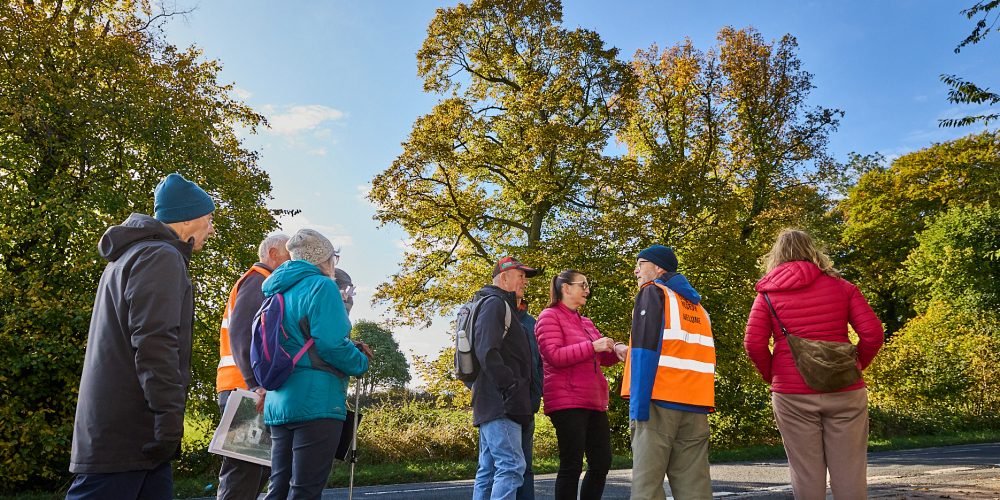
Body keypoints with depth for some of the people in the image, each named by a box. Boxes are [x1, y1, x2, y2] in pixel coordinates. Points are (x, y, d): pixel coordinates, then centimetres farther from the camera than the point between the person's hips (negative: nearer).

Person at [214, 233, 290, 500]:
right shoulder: (259, 281, -5)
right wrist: (257, 383, -28)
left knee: (257, 470, 13)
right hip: (246, 390, -10)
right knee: (244, 471, -8)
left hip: (250, 389, 10)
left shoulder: (262, 284, 25)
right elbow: (242, 334, -20)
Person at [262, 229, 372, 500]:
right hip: (316, 402, -8)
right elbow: (331, 345, -19)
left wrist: (350, 348, 17)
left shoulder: (280, 292, 18)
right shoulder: (322, 286, -9)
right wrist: (361, 362, 0)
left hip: (279, 403, 8)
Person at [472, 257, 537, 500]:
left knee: (489, 469, 10)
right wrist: (512, 387, -19)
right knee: (511, 466, -14)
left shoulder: (502, 306, 25)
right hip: (501, 405, -10)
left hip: (493, 406, 10)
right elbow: (488, 352, -20)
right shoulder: (495, 303, -7)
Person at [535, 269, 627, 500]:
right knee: (571, 465, -5)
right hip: (567, 402, -8)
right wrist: (592, 346, -18)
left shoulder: (586, 322, 21)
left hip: (594, 402, 8)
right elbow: (554, 356, -15)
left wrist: (616, 349, -2)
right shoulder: (550, 316, -2)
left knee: (601, 463, 8)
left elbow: (604, 357, 21)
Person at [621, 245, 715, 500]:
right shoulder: (696, 304, 23)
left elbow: (646, 348, -10)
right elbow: (700, 352, 19)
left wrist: (638, 403, -13)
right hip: (696, 403, 7)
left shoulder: (653, 292, 1)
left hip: (660, 399, -7)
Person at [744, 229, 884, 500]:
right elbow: (873, 333, -2)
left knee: (806, 474, 6)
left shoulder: (768, 293, 2)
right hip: (844, 390, 1)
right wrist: (857, 365, 13)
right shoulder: (841, 286, 6)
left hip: (792, 394, -1)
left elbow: (753, 343, -6)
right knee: (849, 472, 7)